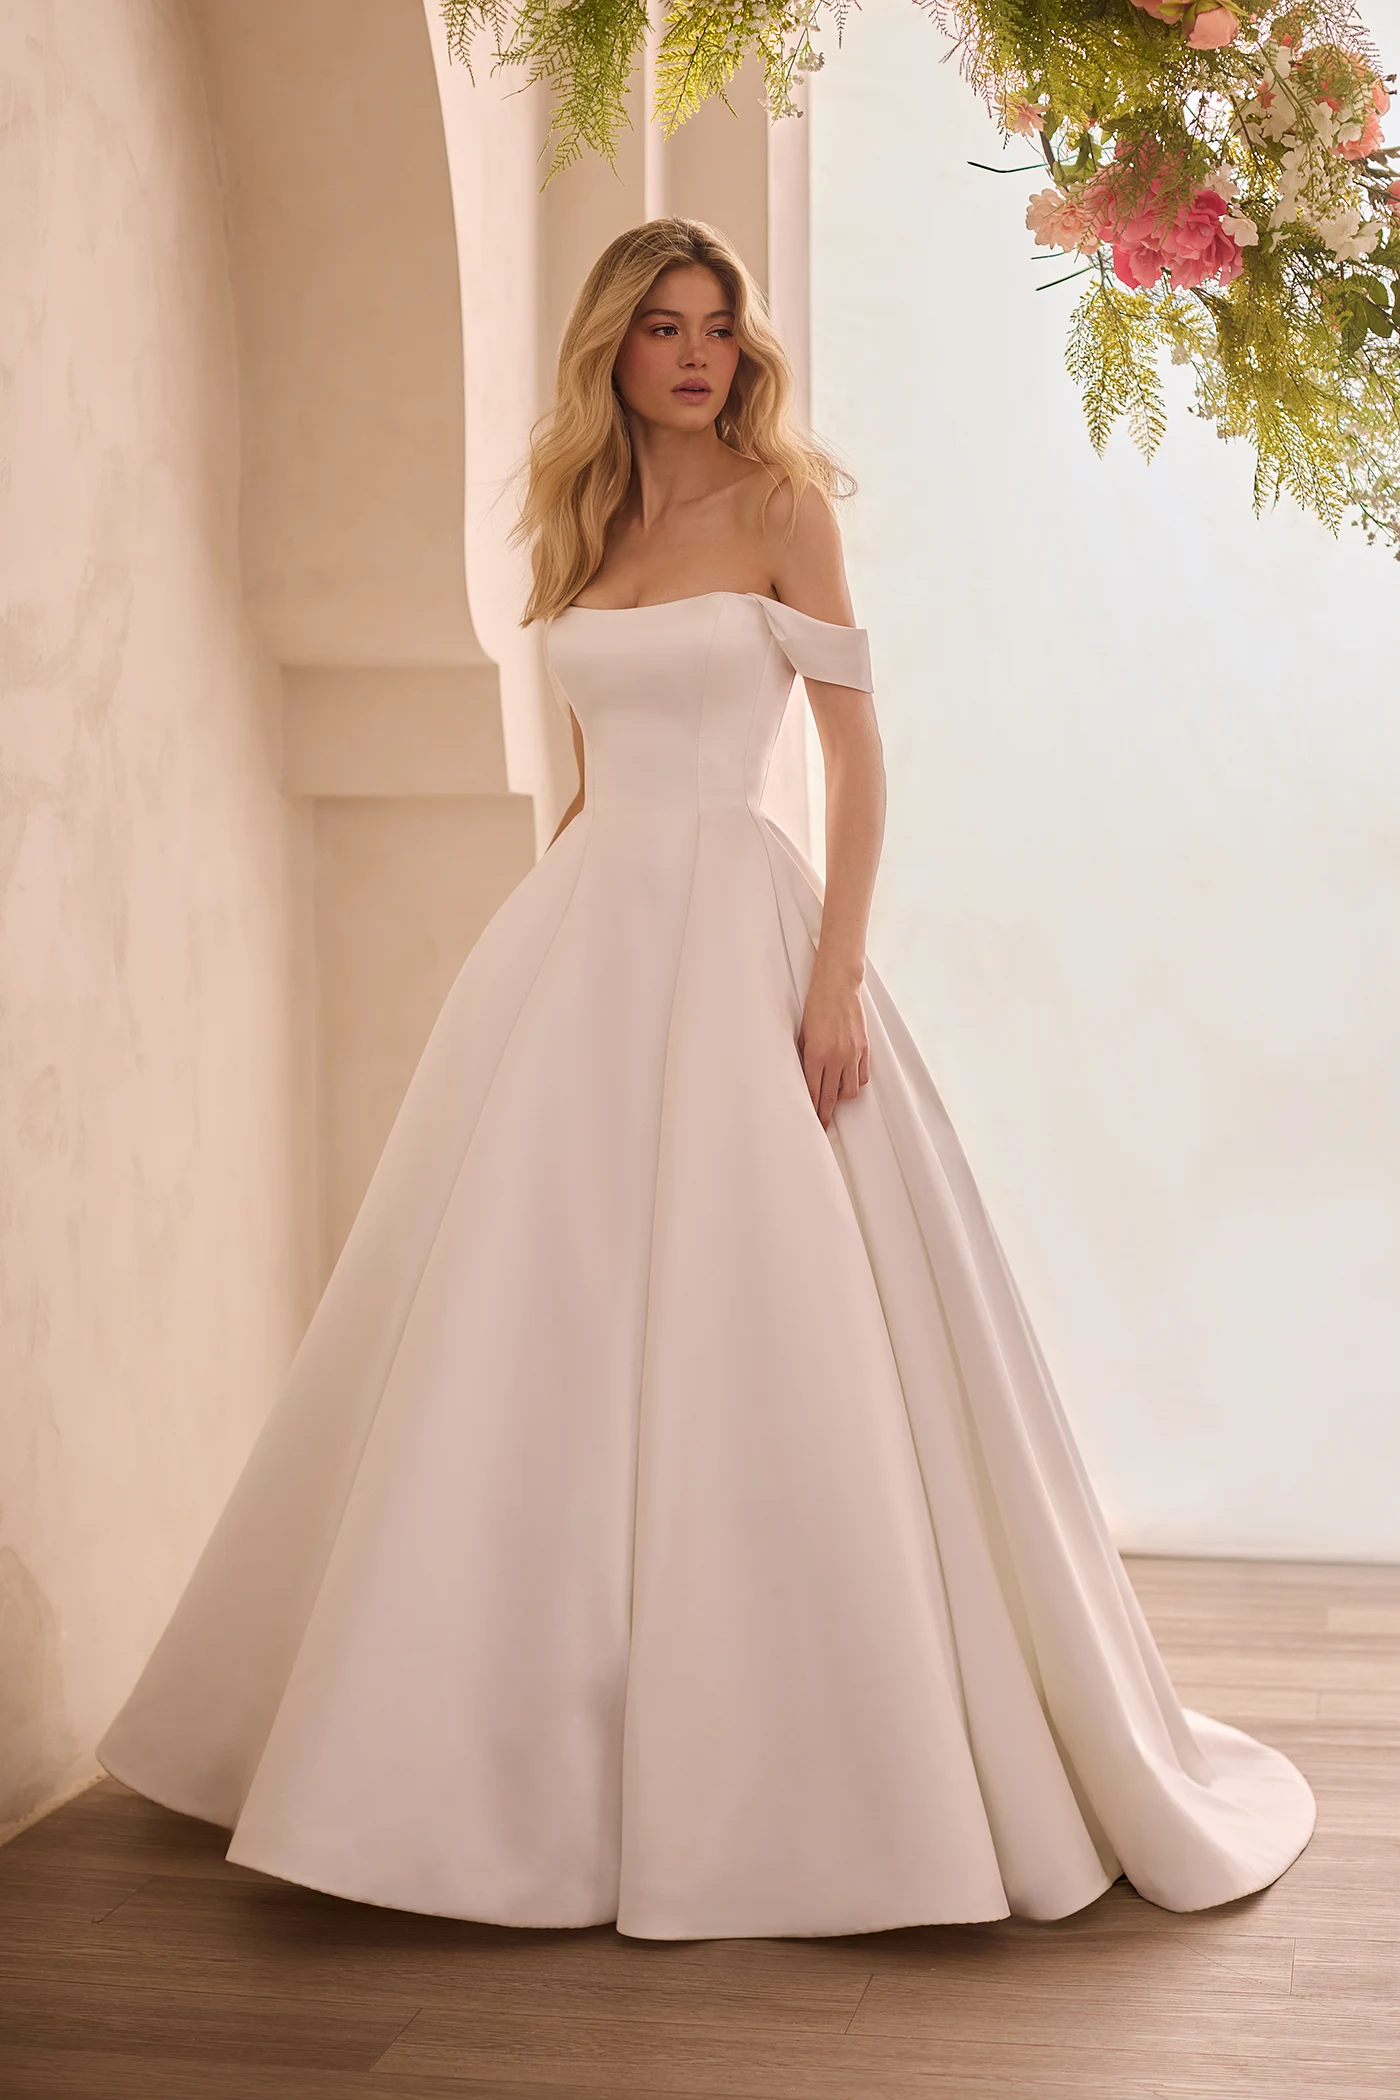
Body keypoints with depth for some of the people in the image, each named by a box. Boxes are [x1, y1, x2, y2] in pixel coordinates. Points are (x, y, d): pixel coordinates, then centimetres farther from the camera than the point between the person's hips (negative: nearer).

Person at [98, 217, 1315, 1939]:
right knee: (537, 1334, 5)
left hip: (728, 927, -6)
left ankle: (769, 1766, 8)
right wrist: (553, 938, 16)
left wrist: (837, 976, -15)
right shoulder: (586, 527, 16)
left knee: (749, 1339, -6)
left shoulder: (781, 505, 0)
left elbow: (857, 754, -5)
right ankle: (533, 1745, 19)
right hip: (578, 936, 6)